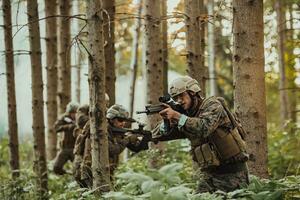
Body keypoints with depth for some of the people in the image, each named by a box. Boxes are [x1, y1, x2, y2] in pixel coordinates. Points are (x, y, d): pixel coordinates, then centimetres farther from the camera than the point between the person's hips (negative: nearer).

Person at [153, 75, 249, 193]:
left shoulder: (212, 105, -8)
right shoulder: (186, 116, 10)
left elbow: (205, 128, -28)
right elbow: (157, 135, 5)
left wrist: (178, 117, -29)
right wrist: (168, 121, -15)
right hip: (210, 174, 6)